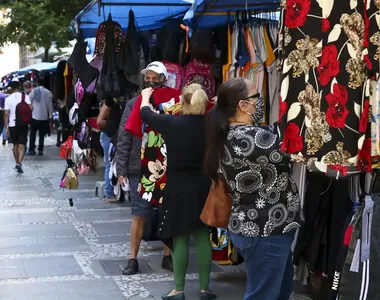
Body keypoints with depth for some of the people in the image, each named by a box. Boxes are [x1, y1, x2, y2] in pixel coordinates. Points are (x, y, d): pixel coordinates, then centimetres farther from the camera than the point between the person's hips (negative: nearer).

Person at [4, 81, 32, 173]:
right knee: (22, 145, -2)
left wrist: (6, 127, -2)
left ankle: (17, 163, 26)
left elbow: (6, 114, -6)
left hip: (12, 125, 1)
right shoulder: (25, 96, -3)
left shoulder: (8, 99, -3)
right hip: (23, 124, -1)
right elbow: (30, 108, -11)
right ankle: (19, 163, -21)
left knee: (15, 145, 17)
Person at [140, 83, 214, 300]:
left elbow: (146, 114, 6)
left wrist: (146, 96, 26)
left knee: (180, 238, 5)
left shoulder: (172, 123, -11)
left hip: (179, 187, -3)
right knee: (203, 238, 9)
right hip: (204, 186, 3)